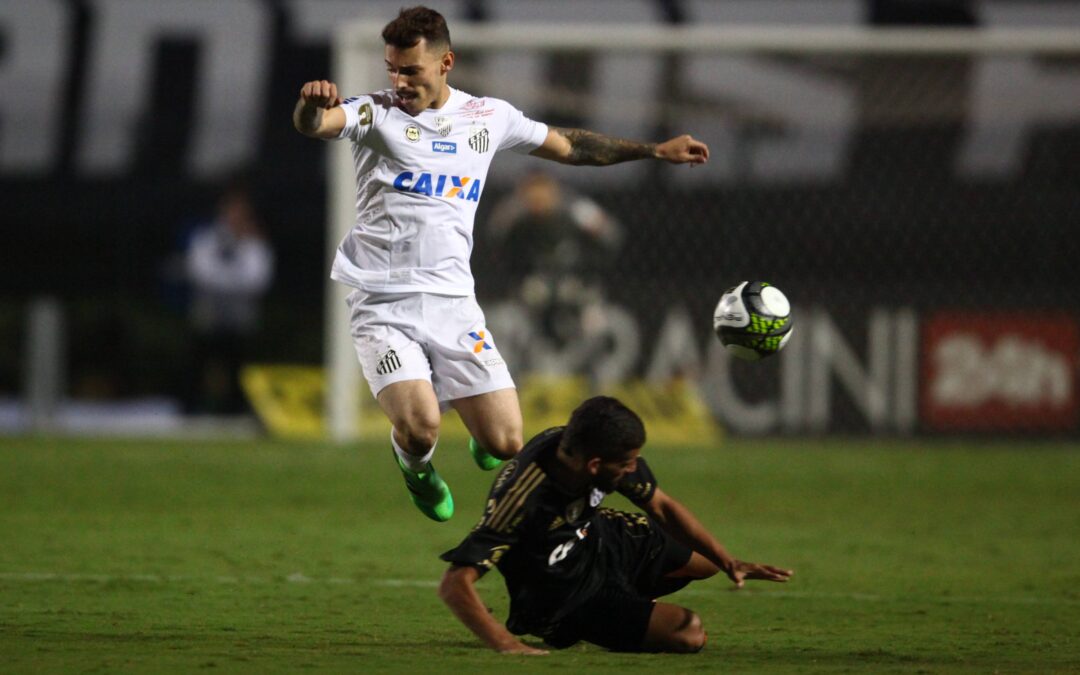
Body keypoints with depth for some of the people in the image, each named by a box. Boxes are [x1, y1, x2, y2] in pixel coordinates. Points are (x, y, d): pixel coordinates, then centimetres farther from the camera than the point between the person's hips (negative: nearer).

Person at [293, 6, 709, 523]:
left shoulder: (489, 117, 11)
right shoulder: (375, 113, 0)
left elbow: (567, 145, 26)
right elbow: (313, 126, -19)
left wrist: (654, 150, 28)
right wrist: (310, 103, -43)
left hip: (452, 302, 3)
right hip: (382, 305, -3)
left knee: (504, 443, -7)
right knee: (420, 427, -24)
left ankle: (476, 422, 32)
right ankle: (414, 462, 15)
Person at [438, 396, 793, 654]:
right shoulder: (523, 500, -41)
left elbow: (660, 506, -3)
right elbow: (454, 584, -44)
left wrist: (727, 562, -8)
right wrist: (508, 645, -56)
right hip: (562, 604, -7)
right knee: (687, 631, -20)